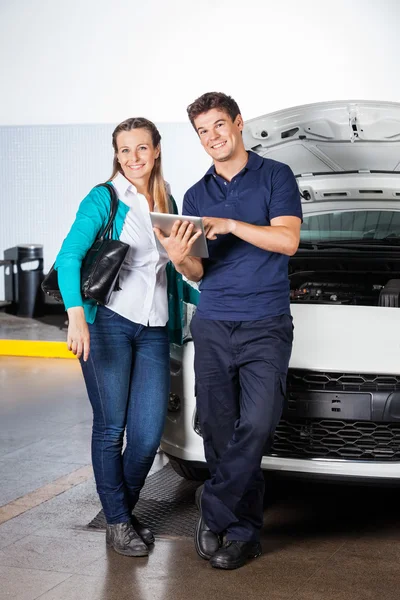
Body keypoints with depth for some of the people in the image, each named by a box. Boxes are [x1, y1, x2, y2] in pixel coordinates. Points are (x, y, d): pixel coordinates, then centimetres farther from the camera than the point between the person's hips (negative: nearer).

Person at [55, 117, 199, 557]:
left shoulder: (167, 203, 17)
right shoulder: (104, 199, -1)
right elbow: (69, 257, -11)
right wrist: (77, 316, -23)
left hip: (154, 330, 5)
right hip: (109, 323, -5)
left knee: (149, 432, 0)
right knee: (111, 427, 2)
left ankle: (124, 509, 22)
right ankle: (117, 522, 14)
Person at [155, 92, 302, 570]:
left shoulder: (275, 176, 5)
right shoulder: (196, 196, 17)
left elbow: (288, 240, -9)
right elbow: (199, 273, 14)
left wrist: (230, 225, -17)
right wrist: (181, 260, -9)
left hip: (266, 324, -4)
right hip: (213, 326, 4)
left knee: (257, 424, -17)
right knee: (218, 430, 1)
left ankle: (215, 507, -2)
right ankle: (242, 529, 11)